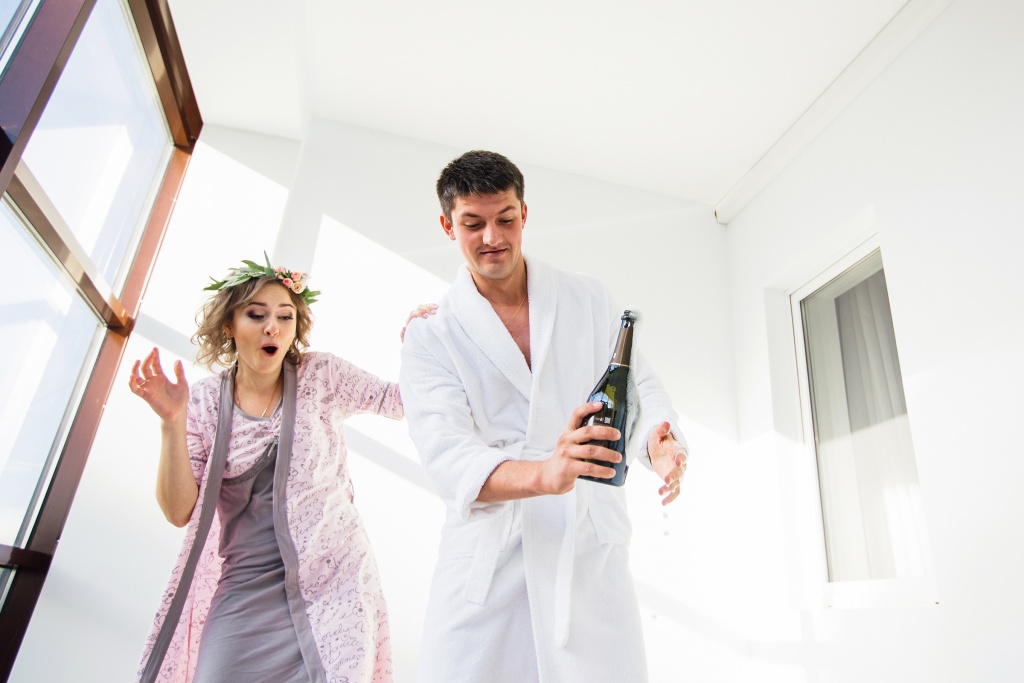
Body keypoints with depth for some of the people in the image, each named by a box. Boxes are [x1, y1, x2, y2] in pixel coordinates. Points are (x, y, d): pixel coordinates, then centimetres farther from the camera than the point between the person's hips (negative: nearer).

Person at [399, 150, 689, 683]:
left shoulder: (589, 299, 9)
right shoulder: (430, 336, 0)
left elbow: (637, 385, 7)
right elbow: (446, 455, -13)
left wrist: (660, 442, -17)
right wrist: (542, 473, -33)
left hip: (590, 552, 2)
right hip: (486, 560, -1)